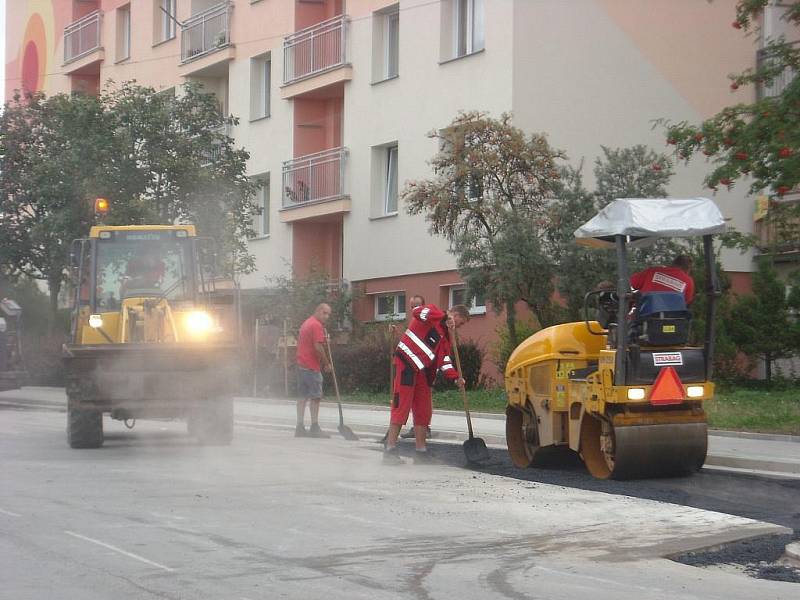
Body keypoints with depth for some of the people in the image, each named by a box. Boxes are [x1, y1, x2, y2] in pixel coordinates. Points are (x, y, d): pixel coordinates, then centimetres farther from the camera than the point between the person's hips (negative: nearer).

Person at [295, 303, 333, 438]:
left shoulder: (306, 323, 19)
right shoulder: (317, 325, -12)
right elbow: (317, 347, -18)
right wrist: (326, 363, -9)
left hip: (301, 364, 9)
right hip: (312, 366, -9)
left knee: (303, 396, 9)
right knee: (316, 396, -4)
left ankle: (300, 428, 8)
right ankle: (314, 428, -3)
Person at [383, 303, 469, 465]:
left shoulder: (446, 335, 18)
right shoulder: (433, 311, -5)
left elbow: (444, 359, 11)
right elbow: (418, 312, -28)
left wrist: (455, 377, -3)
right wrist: (445, 317, -34)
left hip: (423, 370, 9)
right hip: (406, 362, -9)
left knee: (424, 409, 8)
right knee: (402, 405, -10)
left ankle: (421, 451, 14)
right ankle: (390, 450, -8)